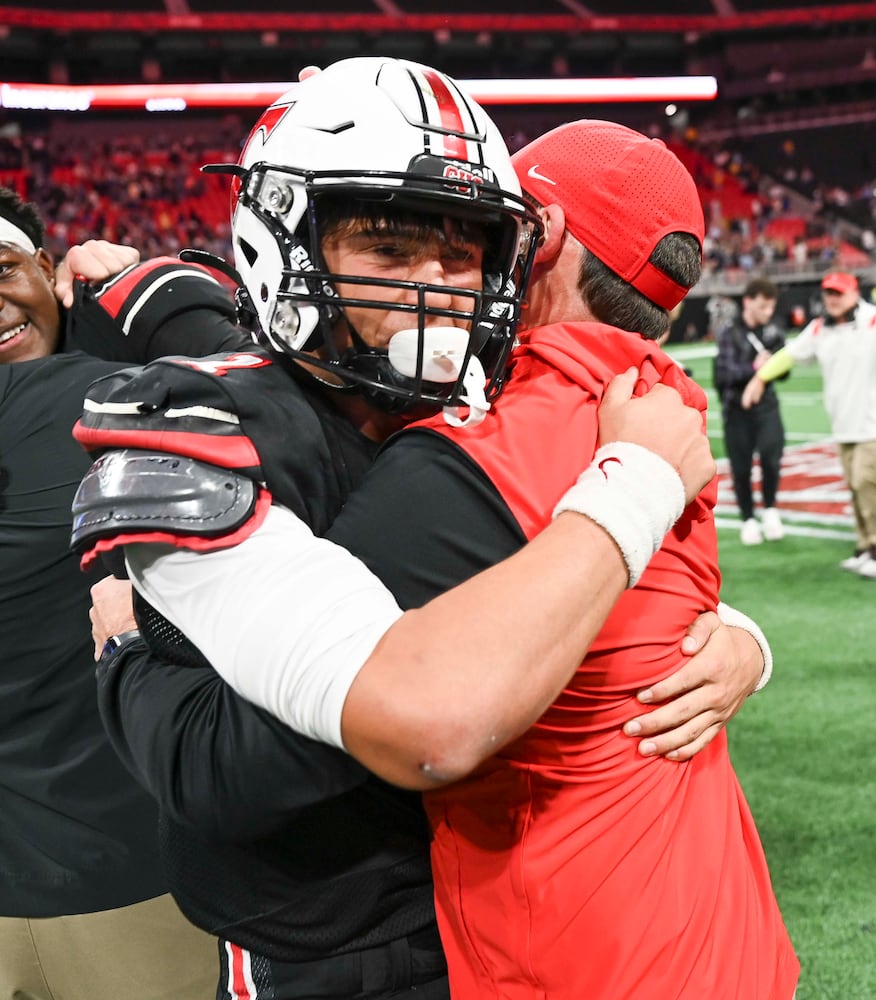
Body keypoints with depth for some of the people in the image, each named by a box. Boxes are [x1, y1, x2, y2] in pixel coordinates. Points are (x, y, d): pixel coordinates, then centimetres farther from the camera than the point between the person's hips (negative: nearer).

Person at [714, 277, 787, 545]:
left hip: (765, 404, 2)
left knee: (771, 452, -18)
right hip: (736, 408, -1)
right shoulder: (729, 333, -8)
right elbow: (724, 373, -16)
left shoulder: (774, 331, 2)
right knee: (741, 467, 4)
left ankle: (770, 509, 4)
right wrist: (754, 367, -29)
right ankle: (748, 519, 22)